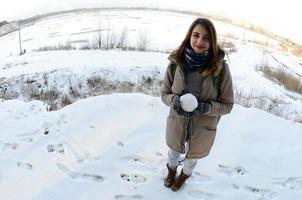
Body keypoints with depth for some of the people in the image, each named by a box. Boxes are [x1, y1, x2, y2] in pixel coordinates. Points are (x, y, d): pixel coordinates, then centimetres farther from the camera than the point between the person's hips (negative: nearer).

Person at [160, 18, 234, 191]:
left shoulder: (220, 68, -23)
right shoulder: (176, 63, -18)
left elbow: (227, 105, -12)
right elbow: (164, 94, -6)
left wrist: (206, 107, -30)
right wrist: (174, 100, -27)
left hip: (203, 129, -1)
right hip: (176, 123, 1)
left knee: (192, 157, 28)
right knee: (173, 152, 29)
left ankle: (185, 175, 63)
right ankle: (172, 170, 65)